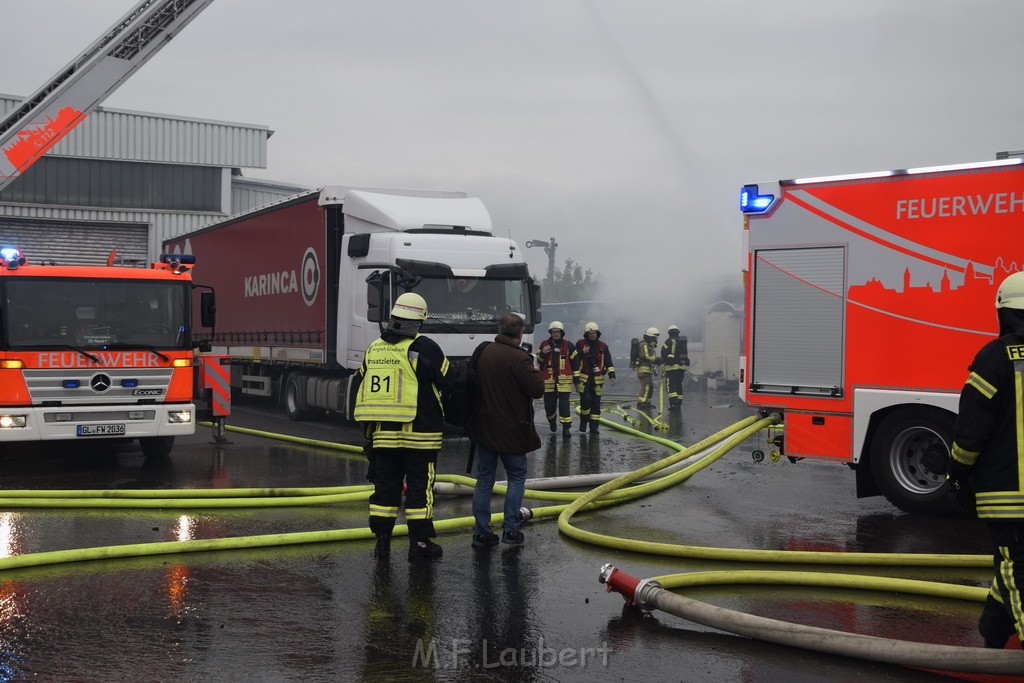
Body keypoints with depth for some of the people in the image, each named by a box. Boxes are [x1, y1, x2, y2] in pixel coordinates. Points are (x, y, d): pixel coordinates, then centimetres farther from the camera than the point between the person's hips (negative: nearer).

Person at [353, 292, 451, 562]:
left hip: (382, 432, 5)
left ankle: (381, 540, 13)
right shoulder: (424, 347, -9)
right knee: (419, 486, 2)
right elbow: (447, 381, -2)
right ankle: (419, 542, 4)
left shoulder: (374, 348, 8)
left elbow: (361, 386, 16)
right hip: (419, 432, -5)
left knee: (385, 485, 11)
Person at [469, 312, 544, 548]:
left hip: (484, 428, 6)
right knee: (516, 476, 10)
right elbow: (537, 389, -17)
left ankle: (481, 532, 9)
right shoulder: (518, 358, -18)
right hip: (510, 429, -6)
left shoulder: (483, 352, 3)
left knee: (484, 478, 10)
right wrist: (534, 371, 1)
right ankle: (510, 529, 3)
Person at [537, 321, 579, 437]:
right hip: (548, 380, 2)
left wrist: (576, 378, 7)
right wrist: (542, 353, -9)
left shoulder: (568, 346, 4)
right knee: (549, 404, 7)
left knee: (564, 404, -7)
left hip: (564, 380, -2)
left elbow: (575, 362, 9)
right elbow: (539, 361, 13)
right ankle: (552, 421, 35)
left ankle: (566, 427, -2)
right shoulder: (544, 344, 8)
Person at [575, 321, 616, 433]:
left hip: (597, 379, 2)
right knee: (586, 400, -15)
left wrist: (612, 375, -6)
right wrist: (582, 352, -16)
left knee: (596, 403, 2)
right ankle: (583, 421, 8)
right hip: (584, 378, -2)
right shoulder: (580, 344, 3)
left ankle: (594, 427, 8)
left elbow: (608, 362, 6)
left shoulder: (603, 346, 9)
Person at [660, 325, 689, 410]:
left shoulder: (669, 341, -6)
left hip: (672, 366, -6)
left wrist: (663, 361, 10)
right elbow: (685, 354, 17)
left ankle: (673, 403, -18)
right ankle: (679, 404, 14)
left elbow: (664, 352, -8)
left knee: (671, 385, -6)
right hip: (682, 365, 6)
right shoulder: (683, 341, 14)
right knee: (679, 385, 13)